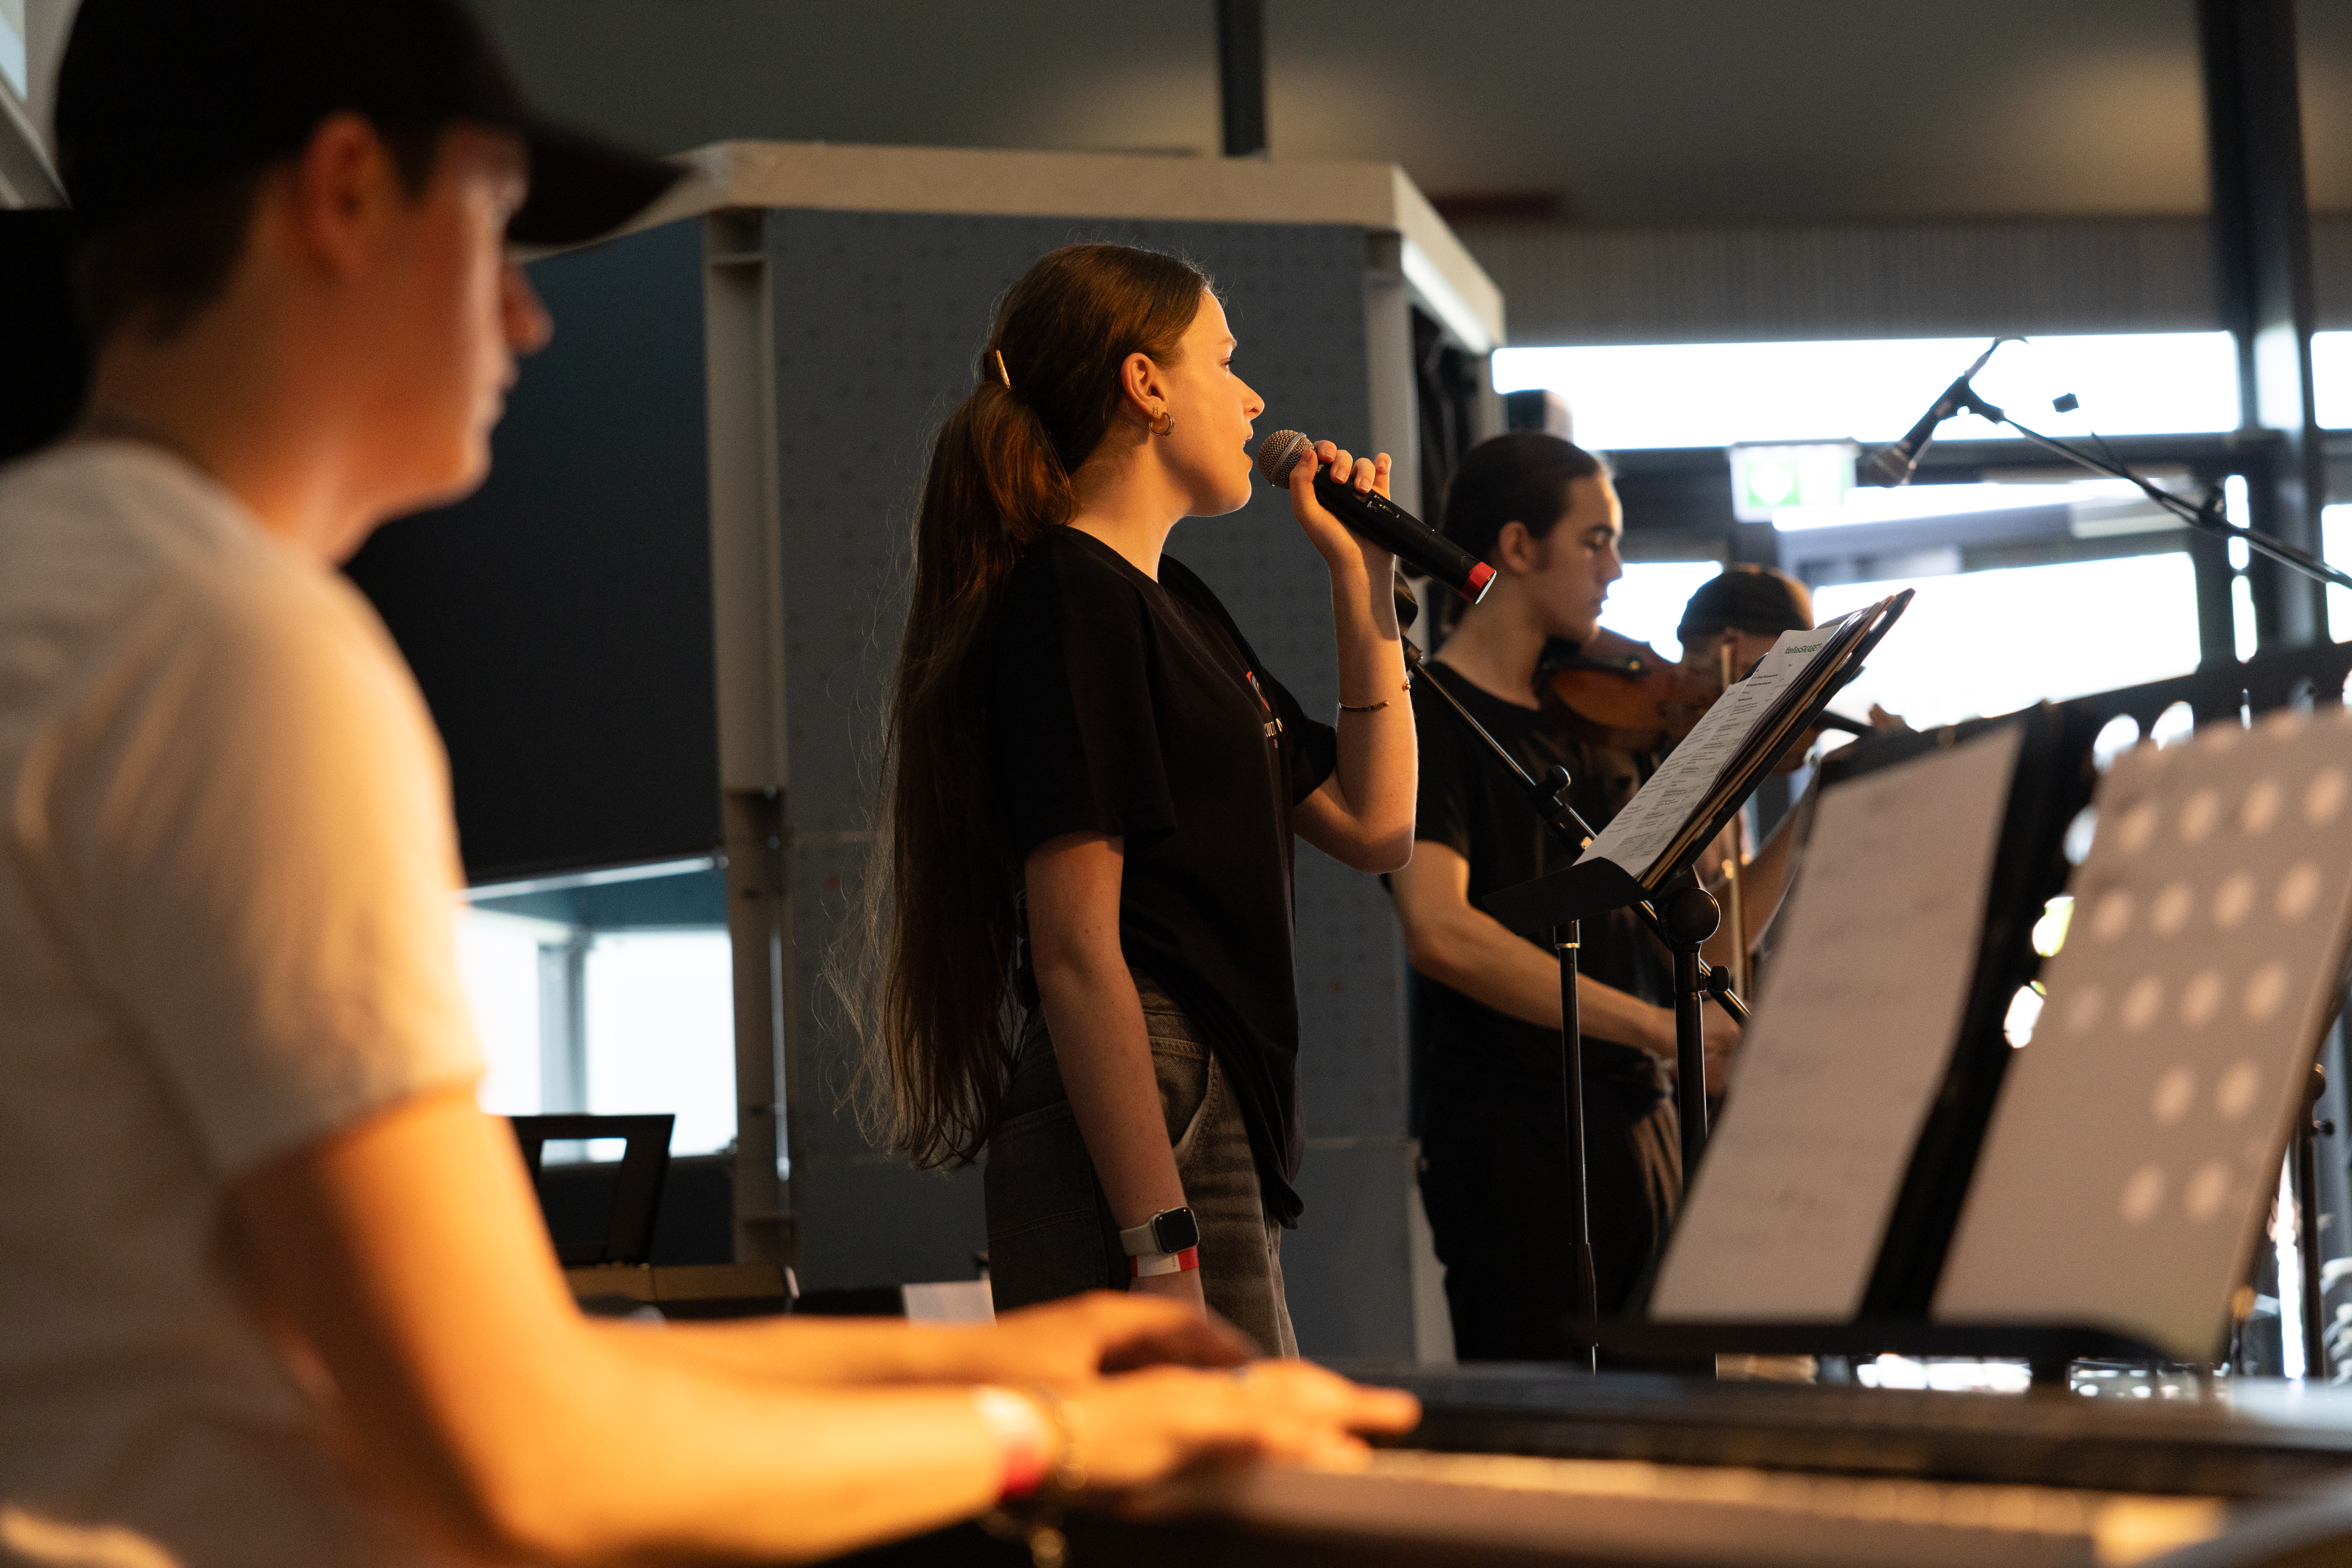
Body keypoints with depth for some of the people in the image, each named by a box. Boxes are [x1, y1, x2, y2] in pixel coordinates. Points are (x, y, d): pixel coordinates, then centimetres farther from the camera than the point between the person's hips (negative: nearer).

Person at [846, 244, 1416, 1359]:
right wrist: (1161, 1255, -22)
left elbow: (1375, 827, 23)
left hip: (1219, 1132, 10)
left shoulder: (1178, 605, 21)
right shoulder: (1070, 601, -9)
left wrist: (1361, 584, 18)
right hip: (1138, 1133, -10)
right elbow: (1075, 951, -17)